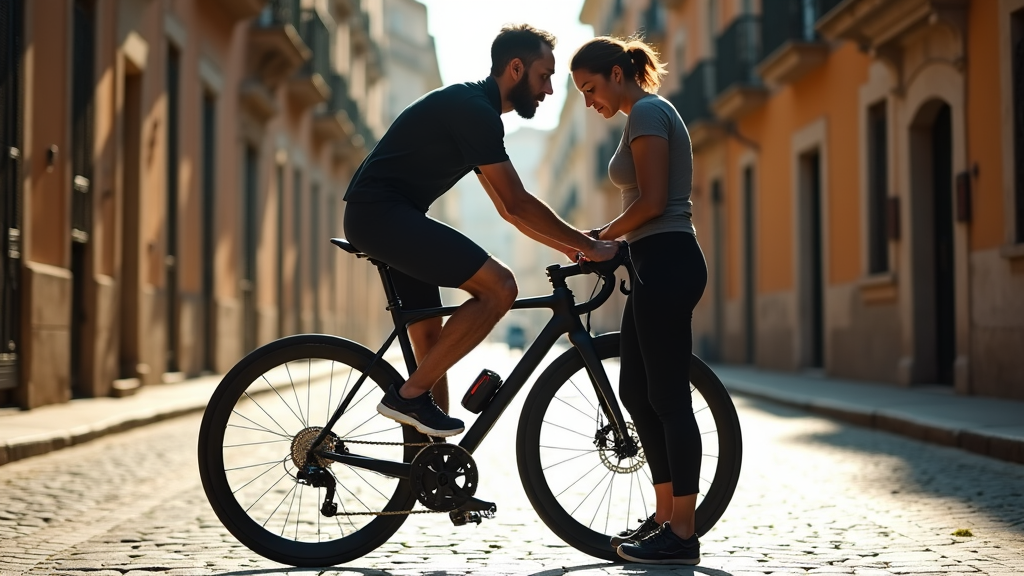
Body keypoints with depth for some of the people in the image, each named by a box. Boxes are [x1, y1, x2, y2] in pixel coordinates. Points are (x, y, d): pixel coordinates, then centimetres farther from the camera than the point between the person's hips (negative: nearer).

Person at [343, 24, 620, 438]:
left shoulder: (473, 111, 19)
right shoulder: (473, 109, -13)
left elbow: (508, 209, 25)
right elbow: (518, 203, -16)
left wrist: (572, 246, 19)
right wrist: (589, 246, -8)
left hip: (377, 218, 11)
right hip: (381, 213, -11)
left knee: (430, 340, 11)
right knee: (499, 287, -17)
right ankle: (409, 395, -13)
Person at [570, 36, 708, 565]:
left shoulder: (646, 113, -10)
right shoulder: (651, 113, 21)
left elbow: (652, 202, -18)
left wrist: (600, 237, -6)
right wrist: (606, 237, 12)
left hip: (665, 263, -11)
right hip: (660, 264, 11)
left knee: (667, 398, -7)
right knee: (635, 392, 13)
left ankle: (681, 534, -3)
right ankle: (665, 516, 19)